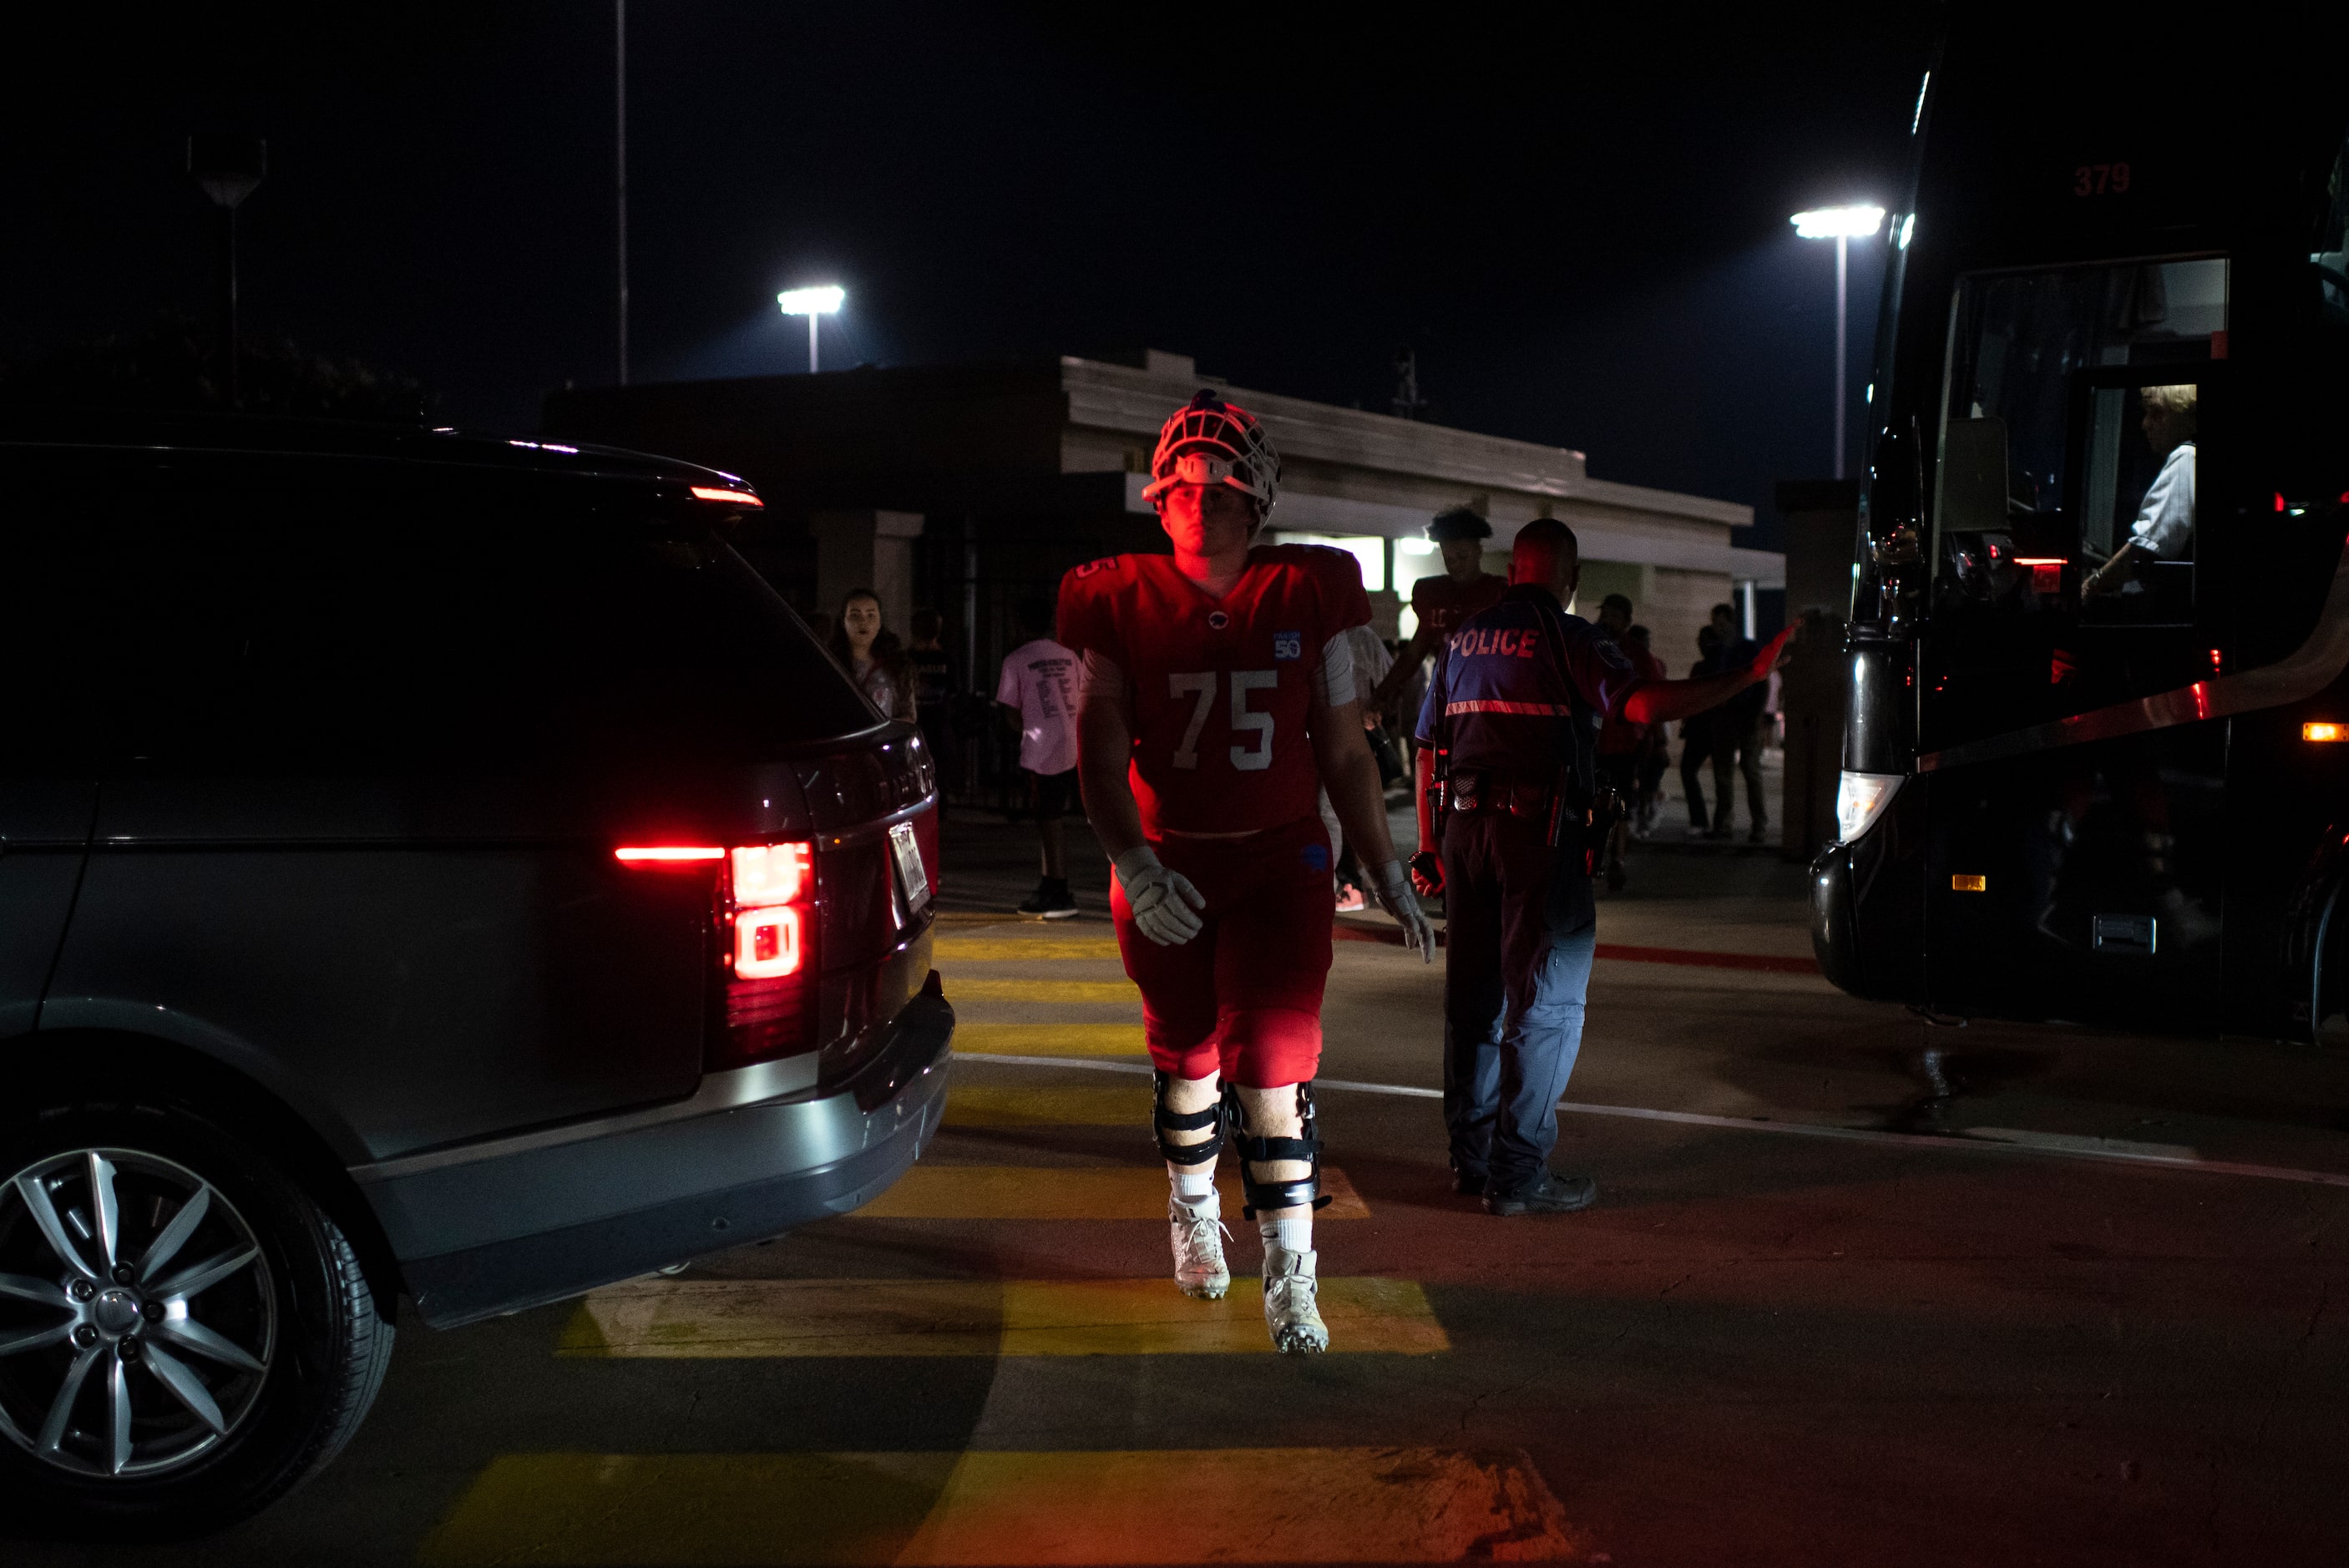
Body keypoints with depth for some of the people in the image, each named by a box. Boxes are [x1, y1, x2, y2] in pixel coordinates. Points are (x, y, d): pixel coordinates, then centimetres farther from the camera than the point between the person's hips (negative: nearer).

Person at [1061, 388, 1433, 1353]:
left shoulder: (1306, 598, -1)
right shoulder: (1124, 604, -3)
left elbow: (1343, 750, 5)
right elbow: (1099, 746, -10)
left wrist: (1385, 873, 6)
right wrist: (1131, 860, -24)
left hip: (1280, 861, -1)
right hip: (1163, 866, 1)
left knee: (1272, 1064, -10)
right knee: (1186, 1054, 17)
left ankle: (1291, 1284, -4)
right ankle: (1193, 1212, 42)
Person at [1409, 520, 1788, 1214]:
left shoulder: (1463, 638, 14)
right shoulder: (1567, 638, -6)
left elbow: (1428, 749, 16)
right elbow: (1642, 703, -20)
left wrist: (1429, 845, 21)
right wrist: (1749, 676, -16)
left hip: (1464, 826, 7)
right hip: (1539, 832, -6)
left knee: (1472, 998, 14)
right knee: (1544, 1003, 0)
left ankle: (1471, 1156, 22)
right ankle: (1517, 1173, -1)